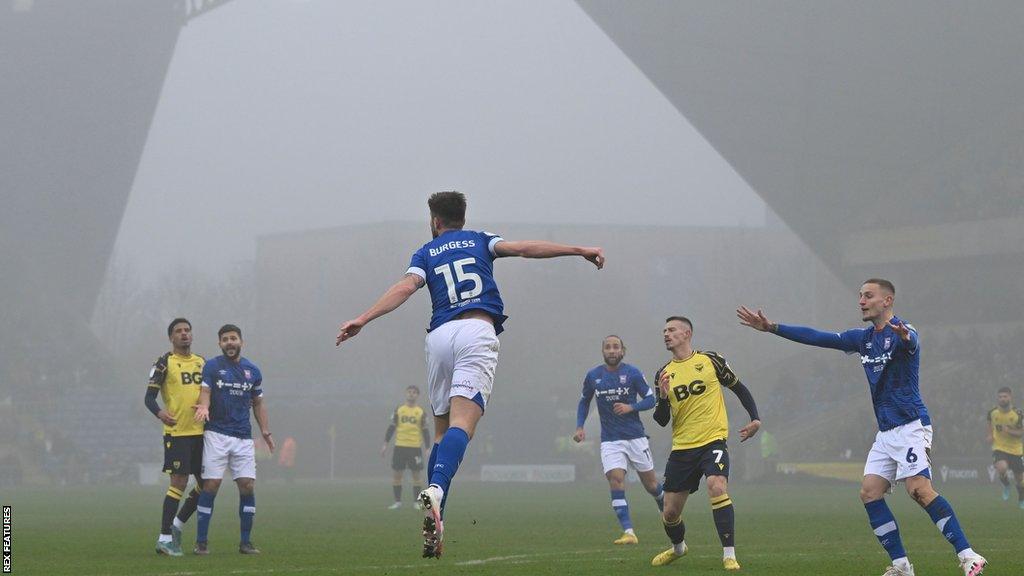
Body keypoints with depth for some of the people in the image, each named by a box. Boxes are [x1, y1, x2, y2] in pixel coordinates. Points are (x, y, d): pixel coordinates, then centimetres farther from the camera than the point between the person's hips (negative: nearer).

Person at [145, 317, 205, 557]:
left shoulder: (201, 362, 15)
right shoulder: (165, 363, -3)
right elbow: (149, 397, -7)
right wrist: (160, 413, -26)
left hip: (201, 432, 7)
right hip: (177, 432, -7)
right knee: (179, 483, -9)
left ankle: (177, 525, 23)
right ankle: (164, 539, -3)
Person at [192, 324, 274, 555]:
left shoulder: (252, 371, 13)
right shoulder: (211, 367, 2)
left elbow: (258, 403, 18)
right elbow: (205, 393, -7)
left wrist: (265, 431, 8)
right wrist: (204, 407, -30)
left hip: (243, 437, 4)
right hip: (216, 434, -3)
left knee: (248, 486, -3)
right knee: (211, 485, -8)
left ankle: (245, 541, 6)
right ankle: (201, 542, -3)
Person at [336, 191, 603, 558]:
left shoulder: (426, 253, 20)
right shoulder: (480, 241, 20)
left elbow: (406, 287, 2)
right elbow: (522, 249, 6)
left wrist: (363, 320, -4)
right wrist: (579, 251, 4)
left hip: (439, 335, 2)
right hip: (477, 331, -2)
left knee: (442, 430, 12)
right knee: (462, 424, -17)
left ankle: (434, 519, 4)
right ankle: (436, 489, -43)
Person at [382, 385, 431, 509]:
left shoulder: (421, 412, 5)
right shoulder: (398, 410, 7)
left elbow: (425, 431, 6)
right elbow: (391, 428, 8)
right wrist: (385, 444, 3)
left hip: (415, 447, -1)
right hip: (400, 447, 1)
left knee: (417, 475, -1)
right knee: (396, 474, 0)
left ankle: (417, 502, 8)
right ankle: (397, 501, 10)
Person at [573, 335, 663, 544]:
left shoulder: (632, 373, -5)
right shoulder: (593, 376, 3)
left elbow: (650, 399, -1)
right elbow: (584, 401, 17)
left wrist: (631, 407, -18)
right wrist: (580, 427, 4)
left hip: (635, 437, -1)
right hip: (610, 440, 1)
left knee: (650, 483, 7)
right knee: (616, 480, -17)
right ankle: (628, 533, -18)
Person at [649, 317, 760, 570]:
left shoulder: (710, 360, 1)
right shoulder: (664, 373, 9)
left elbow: (739, 388, 11)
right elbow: (661, 420, 7)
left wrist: (755, 419, -1)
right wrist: (663, 397, -12)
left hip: (713, 440, -4)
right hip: (681, 448, 4)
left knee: (717, 487, -30)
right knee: (670, 513, 7)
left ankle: (729, 554, -27)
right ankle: (678, 547, 40)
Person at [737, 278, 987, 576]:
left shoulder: (902, 332, -11)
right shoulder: (863, 338, 13)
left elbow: (910, 342, -35)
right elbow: (818, 337, 17)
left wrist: (904, 336, -61)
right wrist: (772, 328, 14)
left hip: (911, 425, -9)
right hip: (886, 432, 9)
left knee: (920, 490, -21)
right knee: (869, 492, -2)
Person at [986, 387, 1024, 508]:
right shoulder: (993, 413, -6)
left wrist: (1009, 431, -27)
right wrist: (990, 435, -1)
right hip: (999, 448, 0)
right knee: (1002, 468, -31)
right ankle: (1006, 485, 4)